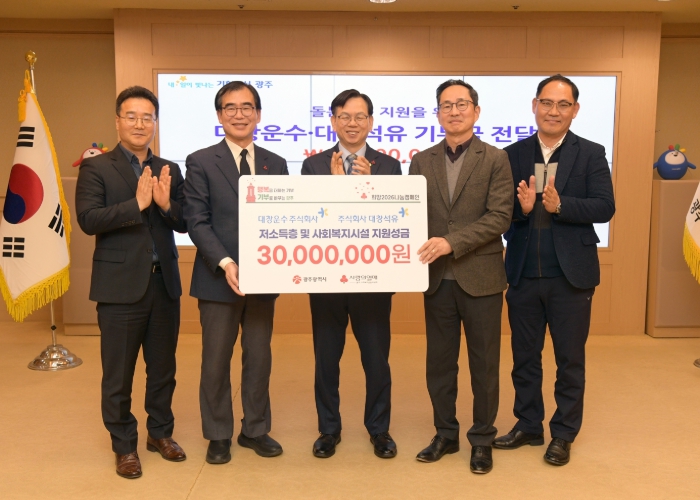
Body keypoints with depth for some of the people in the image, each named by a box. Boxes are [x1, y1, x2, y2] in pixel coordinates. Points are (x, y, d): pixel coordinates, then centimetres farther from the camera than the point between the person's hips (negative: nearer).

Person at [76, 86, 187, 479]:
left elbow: (185, 224, 3)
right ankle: (124, 446, 23)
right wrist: (137, 203, -23)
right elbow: (88, 220, -15)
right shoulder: (95, 168, -2)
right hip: (120, 285, -4)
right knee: (118, 374, 7)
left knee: (164, 368, 15)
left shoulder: (170, 170, 9)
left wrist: (167, 204, -16)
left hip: (164, 283, 4)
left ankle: (161, 433, 33)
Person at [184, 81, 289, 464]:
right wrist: (225, 263, -21)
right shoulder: (201, 162, -2)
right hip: (218, 278, -3)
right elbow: (197, 222, -9)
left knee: (259, 358, 13)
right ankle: (218, 436, 26)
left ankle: (255, 430, 30)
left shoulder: (276, 164, 8)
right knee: (216, 361, 9)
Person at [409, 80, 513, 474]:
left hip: (481, 278, -3)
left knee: (484, 364, 8)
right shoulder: (422, 161, 8)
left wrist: (452, 242, -21)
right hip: (437, 279, 3)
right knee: (439, 363, 12)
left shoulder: (495, 160, -2)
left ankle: (482, 440, 24)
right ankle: (446, 435, 29)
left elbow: (499, 217, -12)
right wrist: (418, 251, -12)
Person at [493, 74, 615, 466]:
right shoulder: (513, 154, 3)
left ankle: (563, 434, 26)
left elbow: (605, 208, -10)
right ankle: (528, 426, 32)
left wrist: (560, 205, -24)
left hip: (571, 275, -2)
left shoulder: (592, 154, -1)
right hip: (523, 274, 2)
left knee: (570, 360, 10)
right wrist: (522, 207, -21)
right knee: (524, 357, 14)